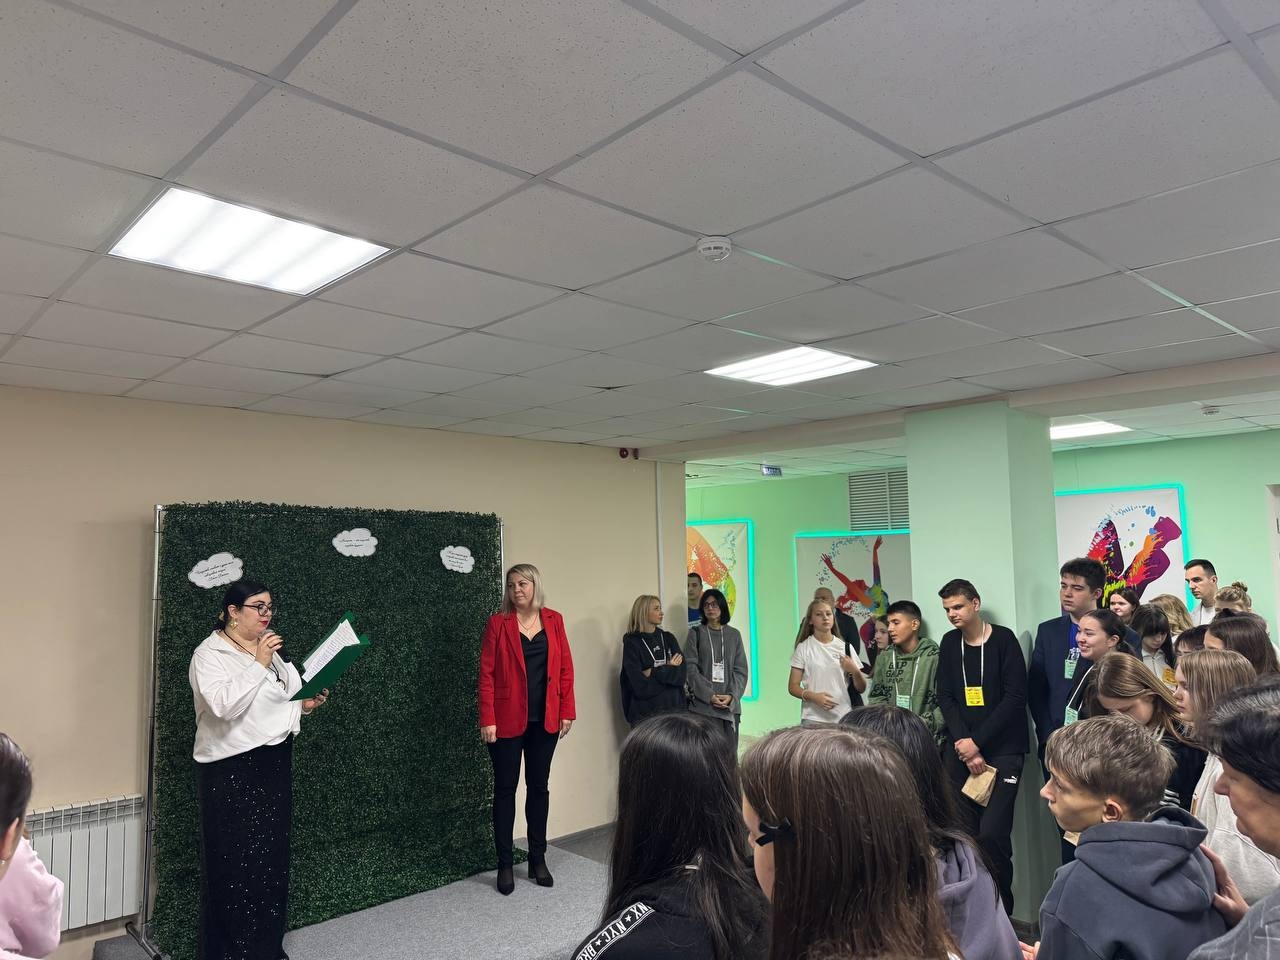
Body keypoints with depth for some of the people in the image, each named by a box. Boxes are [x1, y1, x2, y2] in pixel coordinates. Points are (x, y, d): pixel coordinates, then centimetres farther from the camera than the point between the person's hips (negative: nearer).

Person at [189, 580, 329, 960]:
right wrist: (259, 664, -27)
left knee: (272, 860, 14)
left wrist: (304, 704, 4)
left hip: (274, 765, 8)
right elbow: (224, 704, -27)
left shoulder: (267, 647, 11)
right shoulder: (210, 654, -11)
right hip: (232, 771, -7)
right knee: (237, 864, 0)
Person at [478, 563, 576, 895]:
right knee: (505, 788, 7)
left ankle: (538, 859, 24)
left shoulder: (553, 620, 3)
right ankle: (505, 864, 17)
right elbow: (486, 675, -7)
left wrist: (567, 711, 0)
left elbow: (565, 669, 5)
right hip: (508, 720, -3)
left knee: (539, 787, 12)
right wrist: (487, 719, -12)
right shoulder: (498, 623, -5)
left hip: (545, 720, 3)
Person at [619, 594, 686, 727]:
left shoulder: (668, 638, 9)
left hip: (674, 707, 4)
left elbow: (681, 673, -2)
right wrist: (668, 671, -5)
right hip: (646, 712, -4)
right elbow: (641, 686, -14)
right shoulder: (632, 643, -6)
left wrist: (654, 673, -12)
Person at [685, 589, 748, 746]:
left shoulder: (734, 634, 12)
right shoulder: (695, 633, 6)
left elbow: (741, 669, 7)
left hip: (730, 704, 2)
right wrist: (710, 696, -12)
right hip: (703, 703, -2)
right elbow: (690, 668, -2)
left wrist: (731, 696, -8)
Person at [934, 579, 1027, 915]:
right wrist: (963, 744, -7)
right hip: (961, 749, 4)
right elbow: (945, 698, 7)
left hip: (1003, 750, -4)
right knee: (963, 832, 1)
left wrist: (977, 742, -10)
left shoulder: (1004, 639, -3)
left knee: (992, 834, -11)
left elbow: (1015, 697, -9)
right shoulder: (949, 643, 10)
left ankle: (1001, 907, 6)